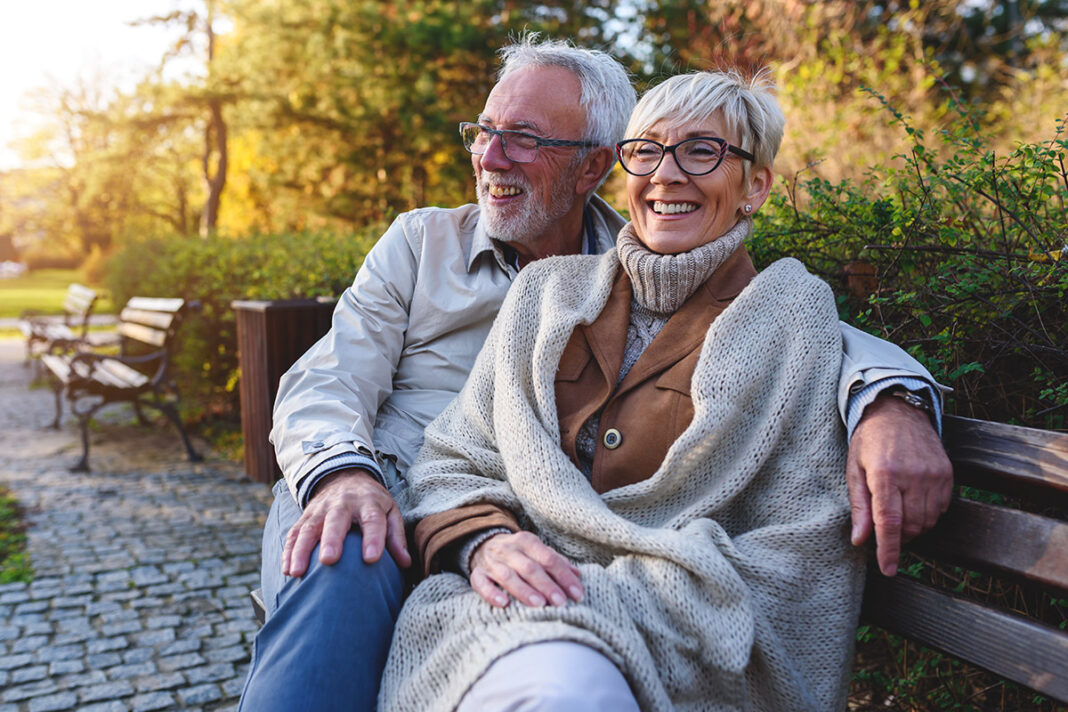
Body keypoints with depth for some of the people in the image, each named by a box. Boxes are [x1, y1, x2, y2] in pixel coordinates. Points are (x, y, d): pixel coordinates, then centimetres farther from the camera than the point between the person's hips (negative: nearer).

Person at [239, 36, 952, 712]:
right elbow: (326, 381, 3)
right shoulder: (422, 242, 11)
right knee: (345, 569, -35)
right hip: (378, 494, 1)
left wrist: (888, 400, -24)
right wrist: (344, 475, -21)